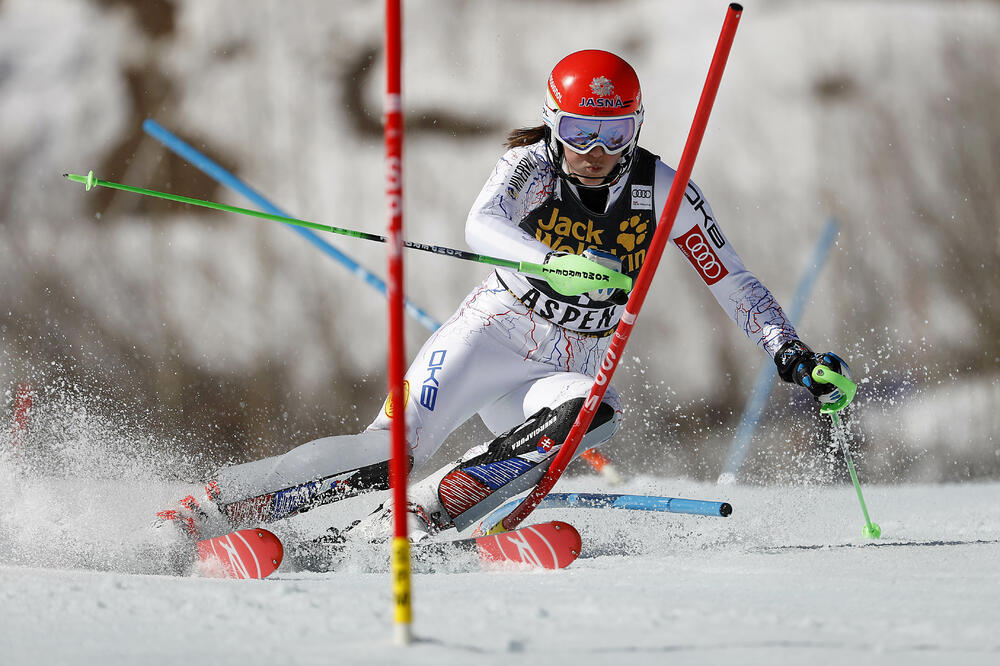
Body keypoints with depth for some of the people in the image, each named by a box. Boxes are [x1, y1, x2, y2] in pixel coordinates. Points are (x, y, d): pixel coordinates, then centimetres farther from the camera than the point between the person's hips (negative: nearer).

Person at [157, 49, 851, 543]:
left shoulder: (663, 192, -7)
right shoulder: (531, 166, -13)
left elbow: (733, 281, 1)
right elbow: (483, 226, -34)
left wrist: (789, 349, -12)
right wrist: (559, 263, -52)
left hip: (565, 371, 2)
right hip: (492, 332, -2)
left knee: (595, 414, -33)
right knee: (388, 451, -21)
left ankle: (423, 514, -31)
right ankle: (201, 513, -13)